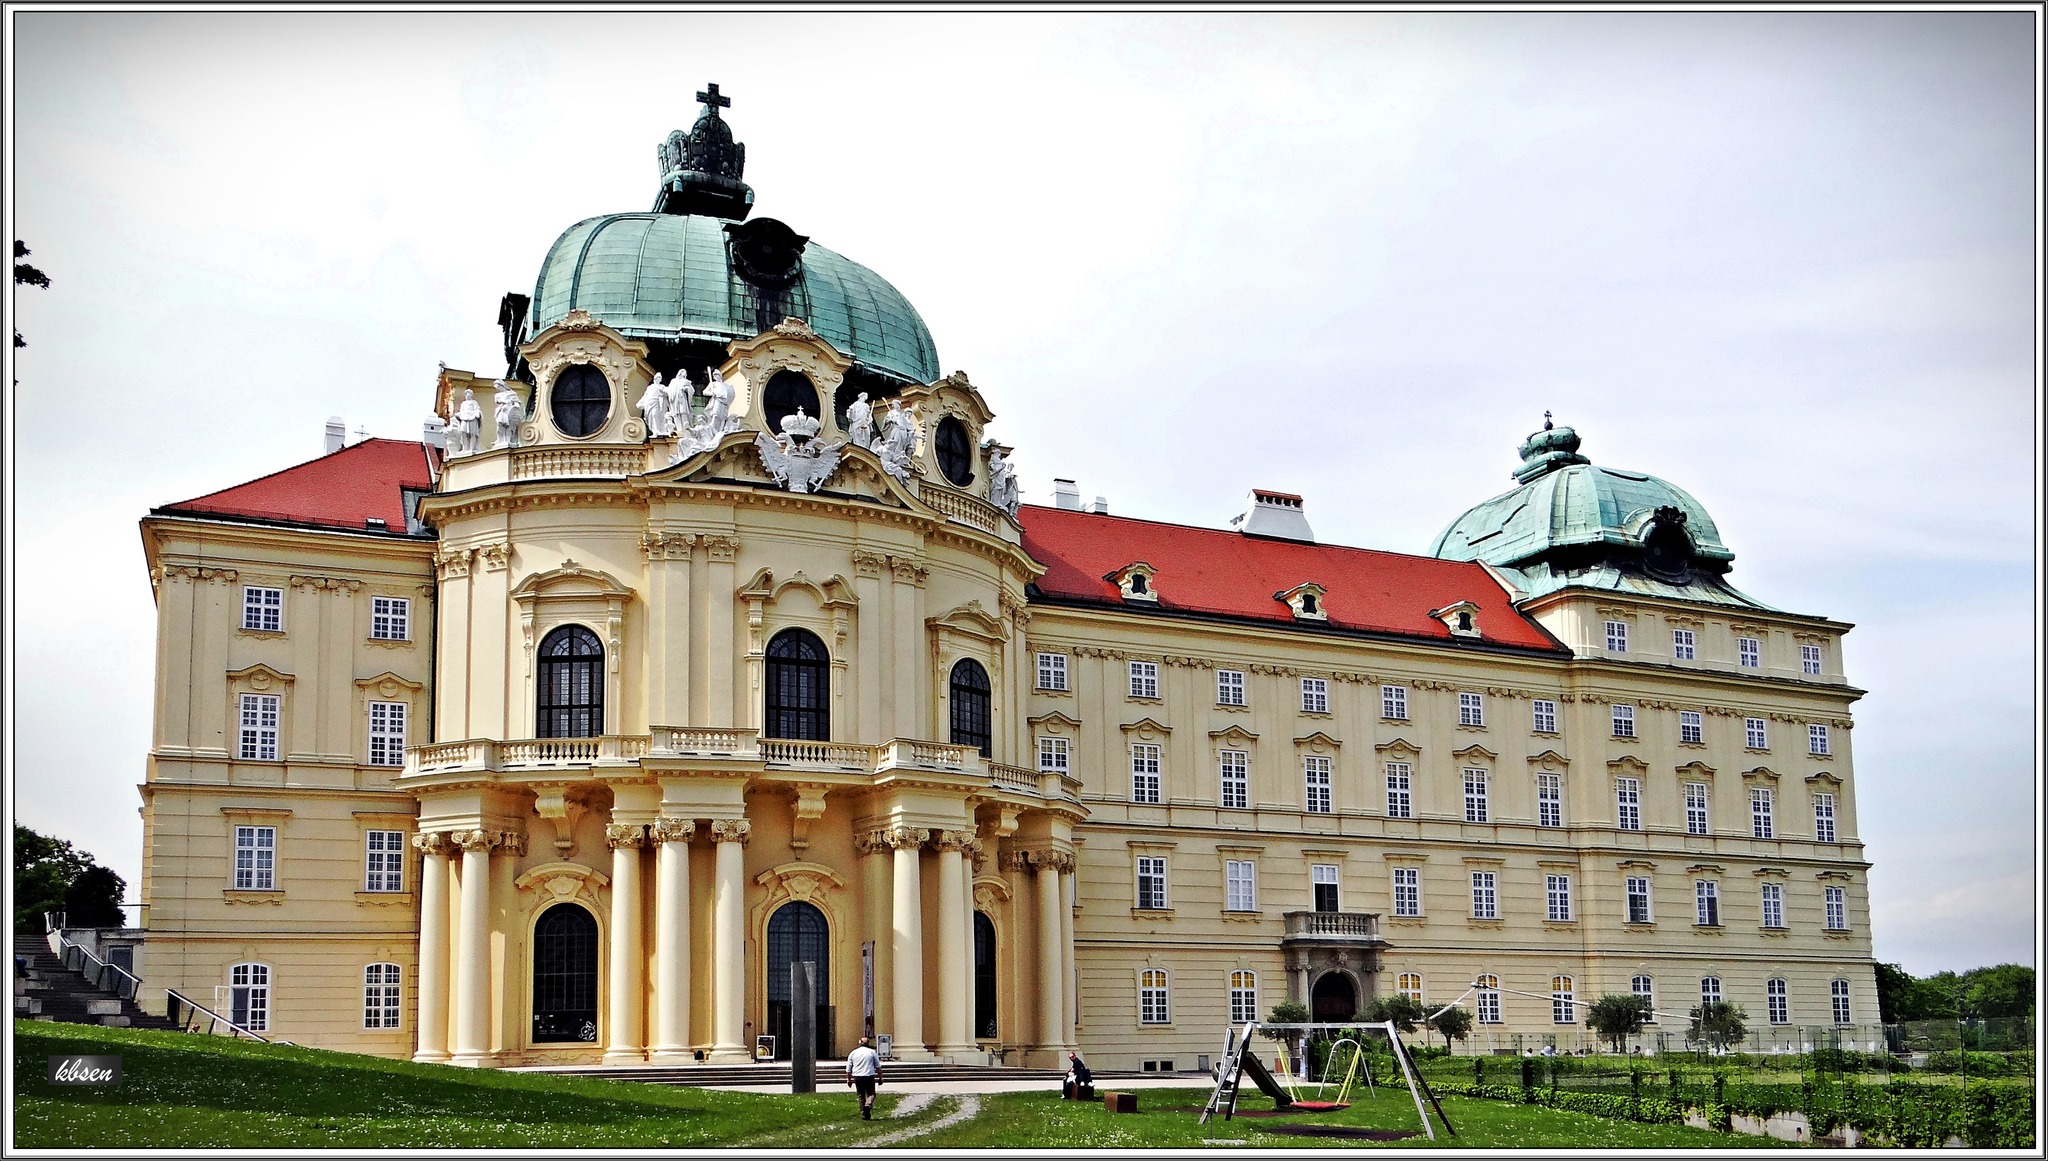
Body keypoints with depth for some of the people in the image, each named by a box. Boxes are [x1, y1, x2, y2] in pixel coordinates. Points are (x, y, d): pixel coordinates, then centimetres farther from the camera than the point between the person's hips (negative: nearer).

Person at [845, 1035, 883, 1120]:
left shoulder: (853, 1053, 10)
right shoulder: (872, 1052, 3)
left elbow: (848, 1069, 12)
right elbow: (878, 1067, 4)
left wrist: (849, 1079, 21)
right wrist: (880, 1078, 11)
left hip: (857, 1077, 2)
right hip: (869, 1077, -2)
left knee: (861, 1096, 11)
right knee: (871, 1094, 6)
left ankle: (864, 1115, 9)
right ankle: (868, 1104, -25)